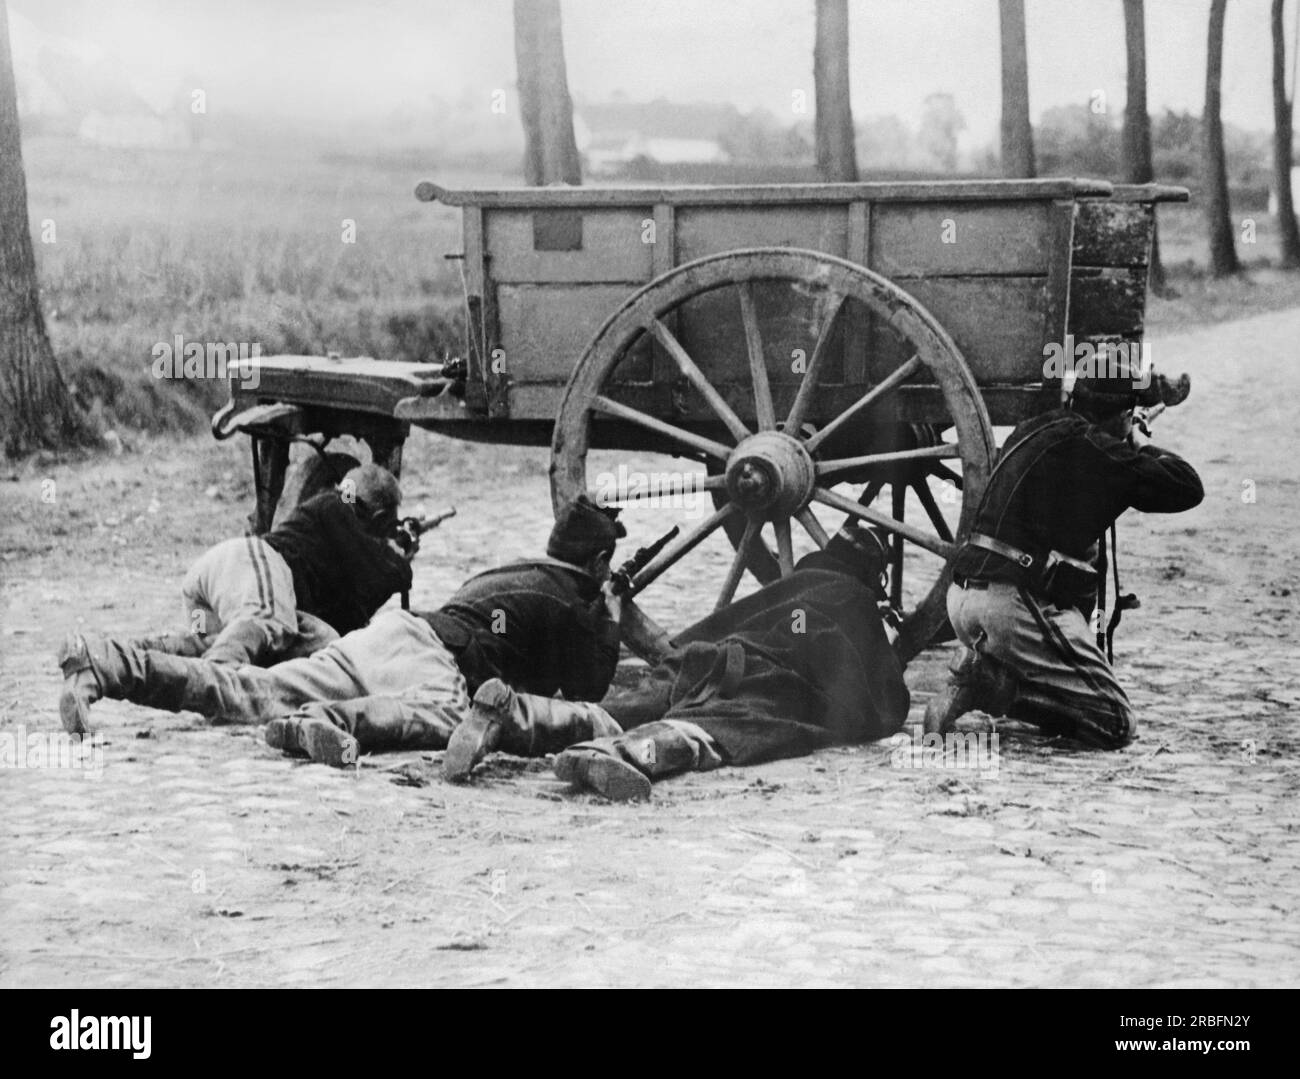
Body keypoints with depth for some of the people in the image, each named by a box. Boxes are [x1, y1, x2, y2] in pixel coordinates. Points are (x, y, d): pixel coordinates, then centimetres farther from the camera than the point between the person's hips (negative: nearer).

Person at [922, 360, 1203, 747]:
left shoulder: (1030, 431, 16)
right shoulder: (1092, 448, -8)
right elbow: (1188, 489, -3)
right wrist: (1141, 446, 14)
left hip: (964, 595, 8)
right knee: (1118, 726, -4)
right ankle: (998, 685, -17)